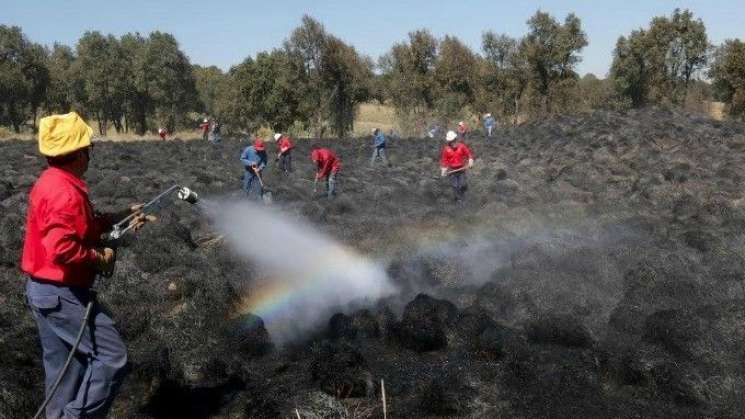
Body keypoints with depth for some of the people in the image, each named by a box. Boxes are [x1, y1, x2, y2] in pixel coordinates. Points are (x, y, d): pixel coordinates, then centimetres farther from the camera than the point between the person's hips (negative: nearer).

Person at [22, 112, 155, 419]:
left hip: (46, 291, 11)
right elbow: (62, 248, -33)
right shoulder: (64, 191, -24)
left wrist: (120, 218, 13)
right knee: (112, 357, -5)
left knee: (64, 370, 19)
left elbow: (79, 226, 19)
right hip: (61, 294, -11)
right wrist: (100, 258, -18)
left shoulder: (53, 182, 9)